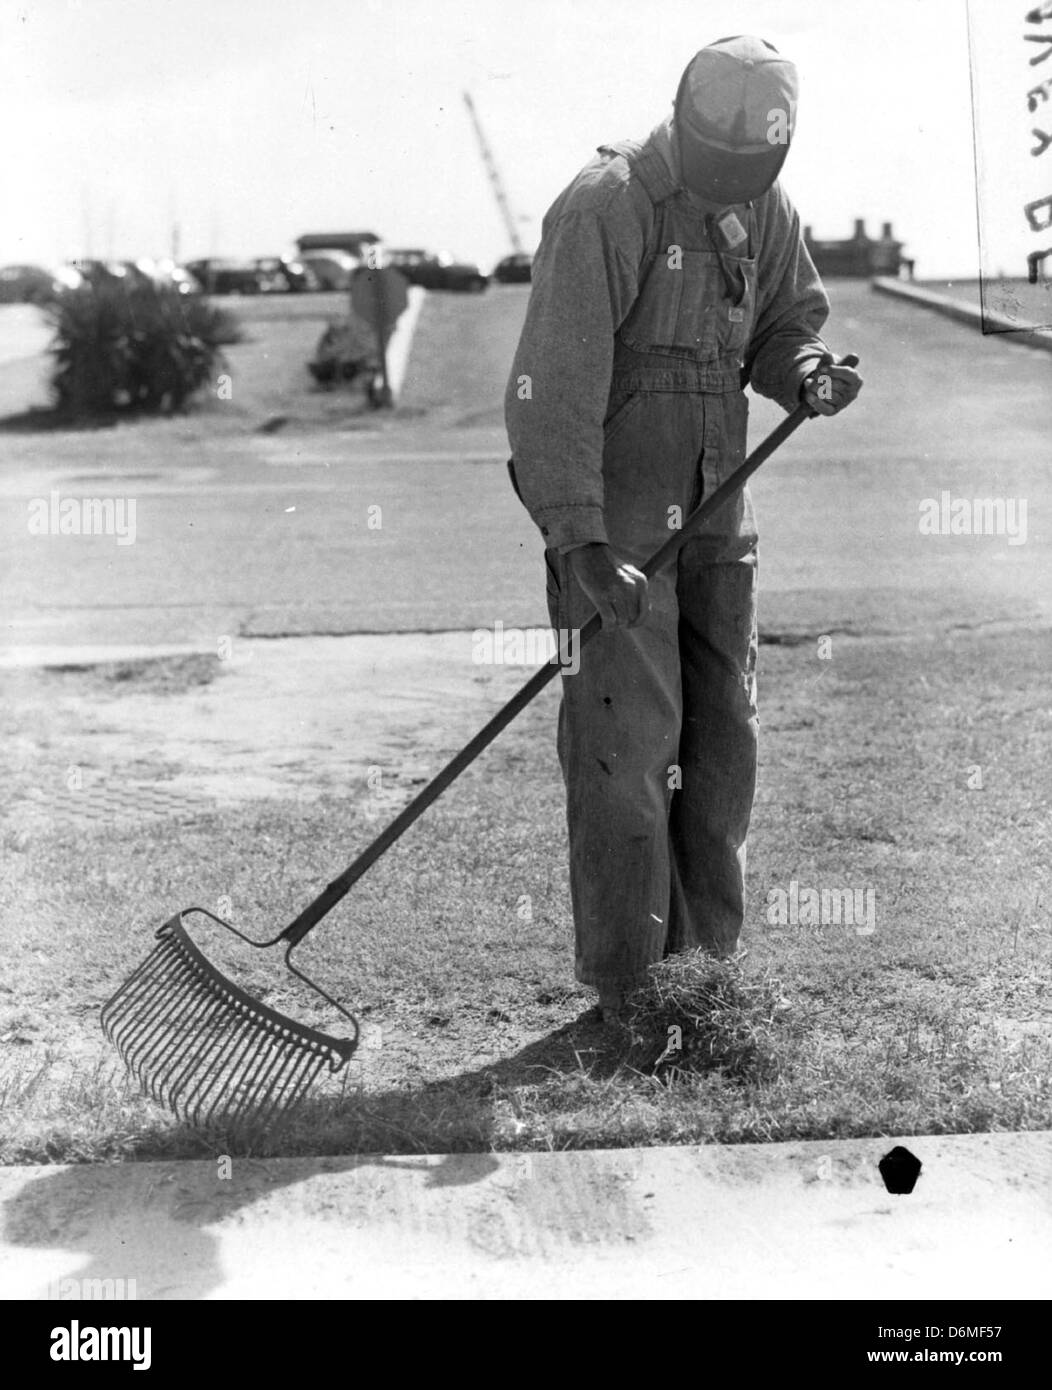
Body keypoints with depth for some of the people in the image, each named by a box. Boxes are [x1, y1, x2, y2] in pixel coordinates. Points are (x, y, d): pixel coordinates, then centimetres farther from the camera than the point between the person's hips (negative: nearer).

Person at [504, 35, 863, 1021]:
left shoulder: (763, 211, 7)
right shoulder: (603, 210, -16)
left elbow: (786, 320, 20)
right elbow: (554, 387, -21)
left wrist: (804, 372, -6)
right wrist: (580, 542, -28)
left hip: (714, 509, 7)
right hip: (612, 515, -7)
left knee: (721, 736, 10)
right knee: (627, 745, -8)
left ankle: (703, 960, 22)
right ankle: (626, 984, 2)